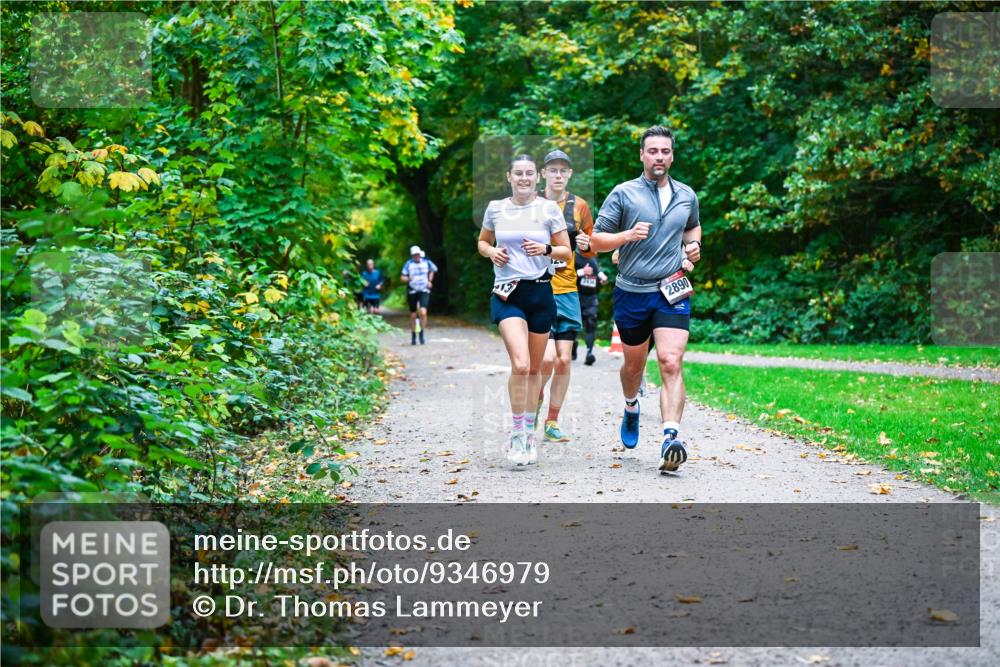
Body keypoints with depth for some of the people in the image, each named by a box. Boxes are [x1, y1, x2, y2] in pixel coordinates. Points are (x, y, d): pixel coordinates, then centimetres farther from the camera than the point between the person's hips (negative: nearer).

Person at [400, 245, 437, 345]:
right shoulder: (409, 264, -3)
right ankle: (413, 337, 24)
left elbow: (432, 270, 23)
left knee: (423, 312, -20)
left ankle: (421, 334, -5)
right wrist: (408, 279, -25)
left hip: (424, 291, 0)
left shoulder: (426, 262, 2)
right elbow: (402, 277, -4)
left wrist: (430, 281, 13)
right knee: (413, 315, 8)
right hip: (412, 291, 0)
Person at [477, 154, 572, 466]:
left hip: (540, 292, 1)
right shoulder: (495, 208, 5)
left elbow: (567, 252, 7)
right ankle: (517, 434, -7)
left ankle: (530, 432, 26)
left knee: (534, 368, 9)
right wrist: (491, 252, -2)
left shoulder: (549, 209, 3)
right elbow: (482, 242, 20)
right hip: (507, 294, -1)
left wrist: (546, 249, -13)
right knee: (520, 364, -19)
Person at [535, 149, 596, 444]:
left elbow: (592, 249, 16)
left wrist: (586, 245, -6)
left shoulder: (579, 205, 8)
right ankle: (536, 397, 17)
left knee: (564, 360, 0)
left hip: (567, 291, 3)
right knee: (547, 358, -14)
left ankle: (552, 423, 13)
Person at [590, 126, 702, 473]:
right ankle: (631, 409, 49)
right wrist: (627, 235, -19)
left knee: (671, 363, -16)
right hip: (632, 292, 0)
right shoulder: (623, 194, -2)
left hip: (672, 292, 1)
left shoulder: (687, 196, 9)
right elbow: (596, 239, -2)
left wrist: (694, 244, 10)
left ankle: (671, 439, -26)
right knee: (634, 364, 16)